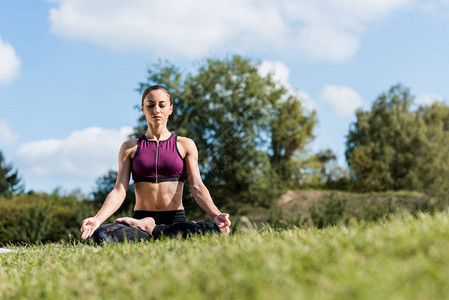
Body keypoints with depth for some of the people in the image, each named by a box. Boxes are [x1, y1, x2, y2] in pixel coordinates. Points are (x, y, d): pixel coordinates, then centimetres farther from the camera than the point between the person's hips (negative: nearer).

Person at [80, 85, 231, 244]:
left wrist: (216, 215, -20)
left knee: (215, 231, -34)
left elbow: (197, 187, 0)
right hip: (140, 218, -1)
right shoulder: (130, 147, 12)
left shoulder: (185, 145, 11)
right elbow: (119, 190, 2)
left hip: (176, 219, 1)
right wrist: (97, 219, -17)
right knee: (100, 234, -34)